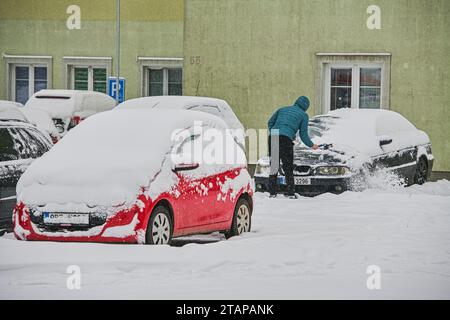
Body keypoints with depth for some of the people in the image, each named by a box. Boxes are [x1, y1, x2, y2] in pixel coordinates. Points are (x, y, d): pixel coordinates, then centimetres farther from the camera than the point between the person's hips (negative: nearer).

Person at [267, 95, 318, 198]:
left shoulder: (282, 109, 26)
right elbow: (303, 135, 13)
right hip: (286, 139, -4)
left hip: (272, 138, 4)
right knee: (288, 168, 3)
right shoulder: (304, 115, 13)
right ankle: (291, 193, -3)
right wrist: (312, 145, 28)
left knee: (273, 167, 11)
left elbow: (270, 122, 25)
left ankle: (272, 192, 7)